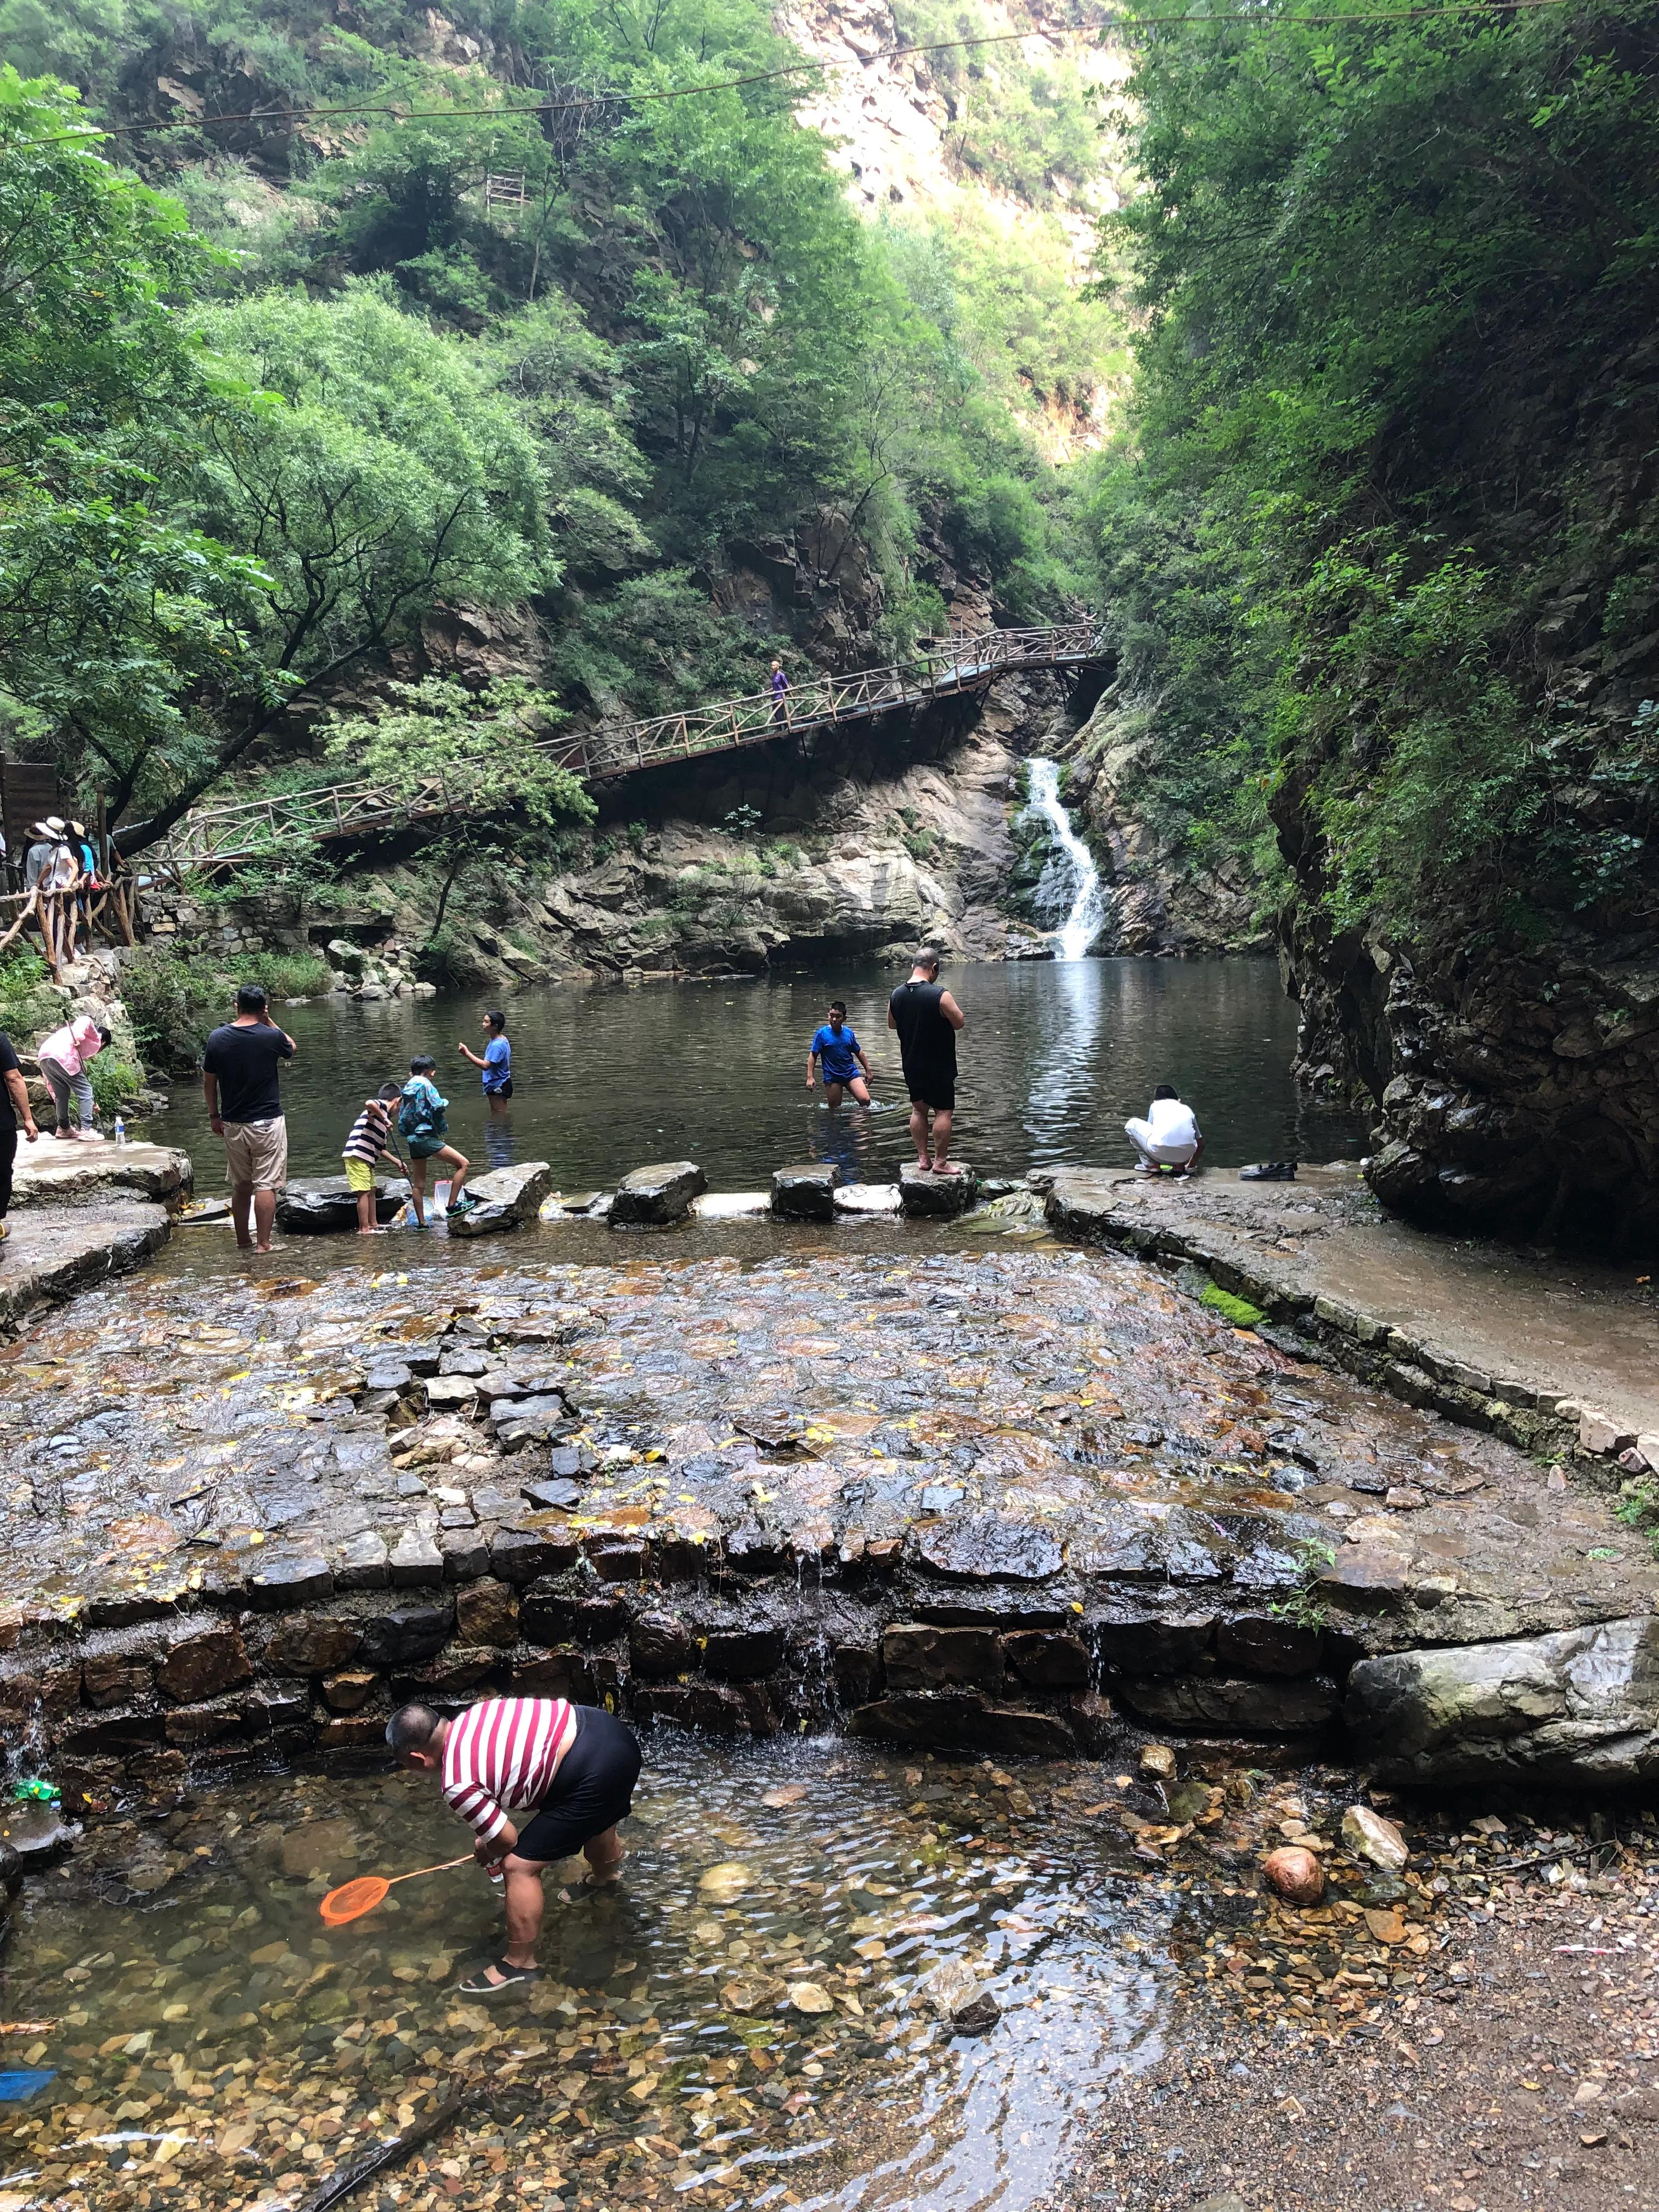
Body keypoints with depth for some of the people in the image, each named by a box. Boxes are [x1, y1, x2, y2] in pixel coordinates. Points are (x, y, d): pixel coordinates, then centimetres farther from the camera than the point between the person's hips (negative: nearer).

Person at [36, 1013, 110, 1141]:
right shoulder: (95, 1040, 17)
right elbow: (86, 1021, -3)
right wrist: (78, 1038, -19)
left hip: (44, 1055, 8)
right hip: (62, 1056, -8)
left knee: (62, 1093, 24)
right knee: (85, 1091, 1)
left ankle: (63, 1128, 32)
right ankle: (87, 1130, -3)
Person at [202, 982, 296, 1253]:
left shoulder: (218, 1038, -2)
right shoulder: (272, 1037, -11)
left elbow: (209, 1082, 5)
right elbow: (292, 1049, 14)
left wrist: (214, 1115, 16)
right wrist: (269, 1022, 12)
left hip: (233, 1124, 4)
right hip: (267, 1123, -4)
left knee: (240, 1186, 15)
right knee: (266, 1185, -1)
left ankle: (244, 1242, 23)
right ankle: (263, 1245, -4)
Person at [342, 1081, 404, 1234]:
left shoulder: (383, 1114, 24)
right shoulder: (381, 1106, -3)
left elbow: (380, 1149, 27)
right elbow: (369, 1103, -32)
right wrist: (385, 1119, -21)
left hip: (367, 1158, 10)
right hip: (357, 1156, -10)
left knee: (371, 1190, 18)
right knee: (364, 1192, -7)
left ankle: (372, 1224, 28)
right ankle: (364, 1229, -5)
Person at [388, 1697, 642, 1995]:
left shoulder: (457, 1785, -11)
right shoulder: (471, 1717, 11)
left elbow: (507, 1840, 0)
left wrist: (490, 1852, 23)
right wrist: (491, 1841, 32)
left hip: (591, 1773, -9)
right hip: (609, 1729, 9)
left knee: (520, 1866, 2)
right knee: (595, 1820, 40)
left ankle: (520, 1964, 20)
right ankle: (605, 1874, 71)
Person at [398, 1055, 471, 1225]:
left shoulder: (407, 1088, 17)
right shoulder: (425, 1084, -6)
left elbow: (401, 1114, 20)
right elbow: (439, 1107, -16)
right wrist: (445, 1101, 5)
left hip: (412, 1139, 9)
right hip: (427, 1137, -9)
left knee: (418, 1184, 12)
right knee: (463, 1163, -9)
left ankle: (421, 1222, 16)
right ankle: (453, 1205, -13)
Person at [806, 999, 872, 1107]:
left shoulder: (848, 1033, 3)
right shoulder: (822, 1033, -7)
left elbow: (859, 1052, 16)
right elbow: (813, 1055, -6)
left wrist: (868, 1070, 20)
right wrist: (810, 1077, -12)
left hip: (851, 1073, 2)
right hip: (832, 1077, -2)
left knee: (865, 1100, -11)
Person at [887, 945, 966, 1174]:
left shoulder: (897, 995, -2)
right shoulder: (940, 996, -21)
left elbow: (891, 1024, 13)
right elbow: (959, 1022, -11)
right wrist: (954, 1010, 8)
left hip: (911, 1065, 6)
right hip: (939, 1067, -6)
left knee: (918, 1109, 16)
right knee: (943, 1112, 2)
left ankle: (923, 1159, 18)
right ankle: (940, 1162, 3)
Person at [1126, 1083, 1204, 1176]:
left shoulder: (1155, 1105, 25)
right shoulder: (1187, 1109, 30)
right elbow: (1200, 1144, 33)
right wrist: (1191, 1165, 47)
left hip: (1160, 1152, -3)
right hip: (1185, 1154, 4)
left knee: (1132, 1124, 23)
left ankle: (1151, 1165, 19)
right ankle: (1179, 1166, 20)